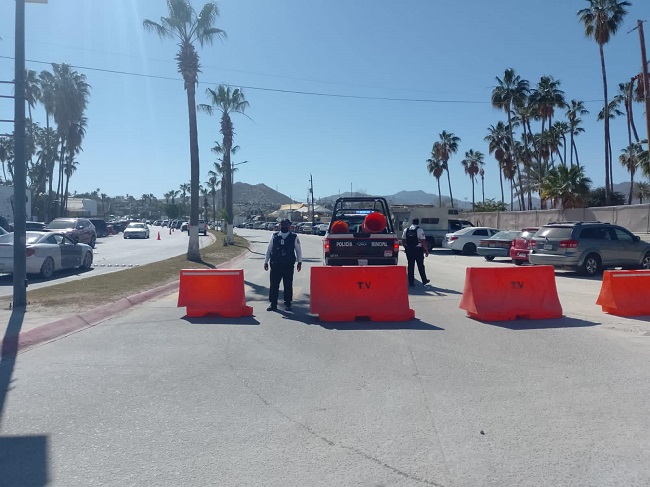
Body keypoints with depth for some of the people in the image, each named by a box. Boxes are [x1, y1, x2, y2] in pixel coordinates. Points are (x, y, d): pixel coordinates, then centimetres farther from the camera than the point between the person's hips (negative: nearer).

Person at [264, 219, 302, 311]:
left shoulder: (294, 237, 3)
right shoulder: (274, 236, 7)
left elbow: (298, 250, 9)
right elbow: (269, 249, 12)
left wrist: (299, 262, 3)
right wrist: (266, 261, 10)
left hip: (289, 266, -1)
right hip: (275, 265, 1)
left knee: (288, 286, 5)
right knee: (274, 285, 3)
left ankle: (287, 304, 16)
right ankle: (273, 304, 12)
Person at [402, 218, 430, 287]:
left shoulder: (406, 230, 7)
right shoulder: (419, 230, -8)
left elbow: (403, 241, 8)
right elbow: (423, 241, -12)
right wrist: (426, 250, -5)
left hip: (409, 250, 3)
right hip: (418, 249, -3)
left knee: (410, 266, 7)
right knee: (420, 266, 9)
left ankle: (411, 282, 7)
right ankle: (424, 281, 20)